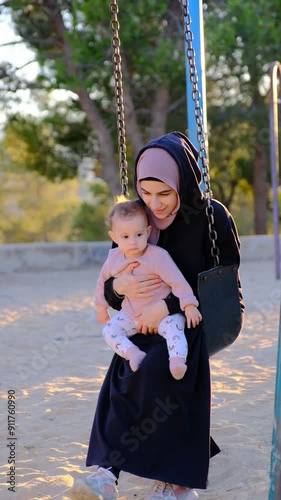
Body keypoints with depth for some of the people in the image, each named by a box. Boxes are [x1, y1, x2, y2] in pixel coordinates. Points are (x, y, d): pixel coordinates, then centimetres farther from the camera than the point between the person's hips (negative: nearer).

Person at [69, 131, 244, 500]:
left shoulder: (212, 217, -13)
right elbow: (109, 292, 5)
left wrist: (171, 305, -24)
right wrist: (118, 287, -20)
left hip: (199, 320, -4)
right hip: (149, 323, 4)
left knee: (157, 370, -31)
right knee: (125, 376, -24)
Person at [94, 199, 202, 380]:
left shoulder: (158, 256, -20)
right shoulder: (114, 259, -4)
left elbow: (178, 281, -19)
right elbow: (103, 280, 15)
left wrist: (189, 305, -26)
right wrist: (102, 307, 22)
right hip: (132, 316, 5)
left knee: (173, 327, -34)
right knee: (110, 331, -14)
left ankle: (178, 360, -49)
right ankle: (132, 352, -28)